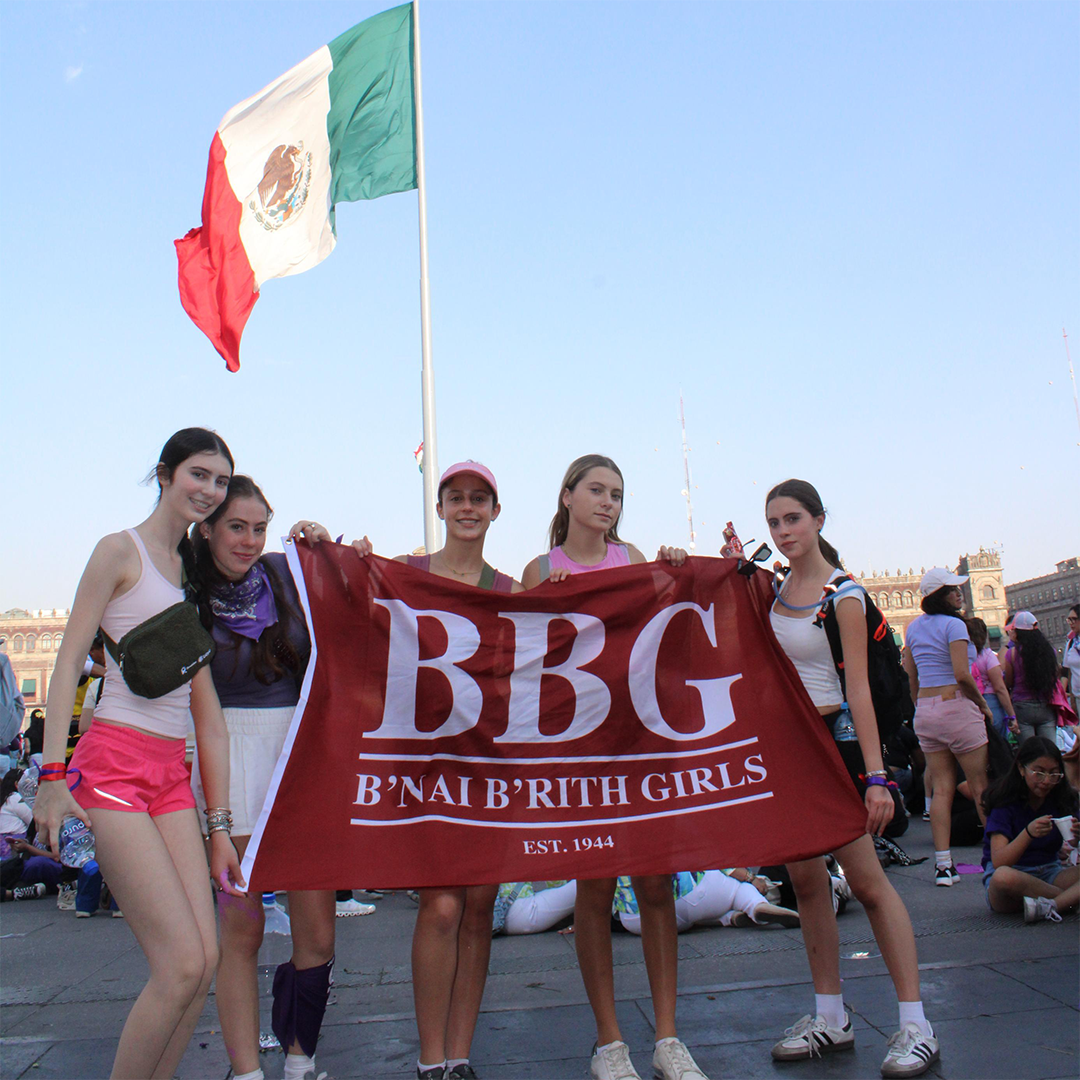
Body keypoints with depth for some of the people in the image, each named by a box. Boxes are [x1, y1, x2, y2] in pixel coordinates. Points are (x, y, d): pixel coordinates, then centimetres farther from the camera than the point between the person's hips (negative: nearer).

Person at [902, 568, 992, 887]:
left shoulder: (914, 627, 12)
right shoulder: (953, 624, -11)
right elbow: (962, 674, -18)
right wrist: (982, 704, -4)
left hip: (925, 712, 7)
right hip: (956, 706, -7)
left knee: (941, 789, 6)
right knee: (981, 786, 4)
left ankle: (943, 864, 3)